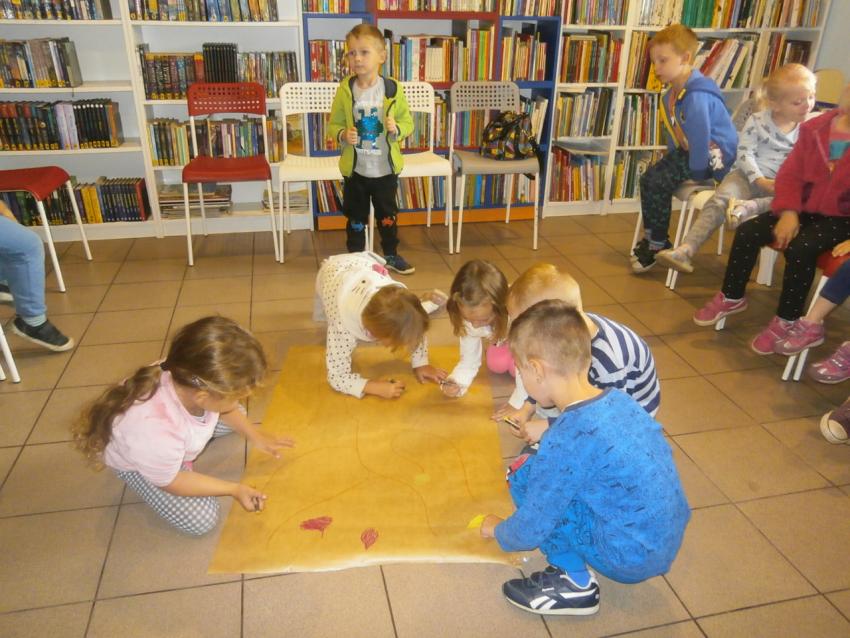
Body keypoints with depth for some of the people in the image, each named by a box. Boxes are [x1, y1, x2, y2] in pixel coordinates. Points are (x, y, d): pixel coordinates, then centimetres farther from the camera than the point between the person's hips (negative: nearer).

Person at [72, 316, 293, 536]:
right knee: (202, 519, -6)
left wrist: (255, 436, -4)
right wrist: (234, 489, -22)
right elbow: (170, 481, -24)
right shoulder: (156, 435, -49)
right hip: (139, 463, -5)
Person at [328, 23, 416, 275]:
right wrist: (343, 135, -20)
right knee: (356, 217, 13)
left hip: (386, 168, 0)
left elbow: (407, 122, 1)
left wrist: (397, 129, -20)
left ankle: (391, 255, 34)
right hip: (355, 169, 0)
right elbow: (333, 124, 2)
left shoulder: (393, 89, -8)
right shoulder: (345, 90, -7)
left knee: (388, 215, 15)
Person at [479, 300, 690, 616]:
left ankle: (575, 583, 2)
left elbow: (531, 529, -16)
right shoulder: (618, 398, -5)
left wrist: (498, 530, 5)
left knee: (524, 474, -8)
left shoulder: (567, 439, -26)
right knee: (545, 467, 14)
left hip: (630, 559, -8)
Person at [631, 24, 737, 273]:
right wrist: (670, 158, 16)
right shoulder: (671, 94, 5)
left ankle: (657, 243, -5)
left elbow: (701, 137, -26)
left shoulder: (697, 96, -26)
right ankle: (651, 238, 9)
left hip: (713, 155, -10)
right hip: (687, 150, 10)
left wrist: (696, 172, -18)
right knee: (647, 178, -2)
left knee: (659, 183, -20)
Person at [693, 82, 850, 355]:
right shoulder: (815, 127, 3)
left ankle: (786, 321, -14)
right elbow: (790, 173, 2)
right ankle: (732, 297, 9)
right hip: (805, 208, 5)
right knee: (747, 232, -10)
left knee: (800, 247, -31)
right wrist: (789, 212, -13)